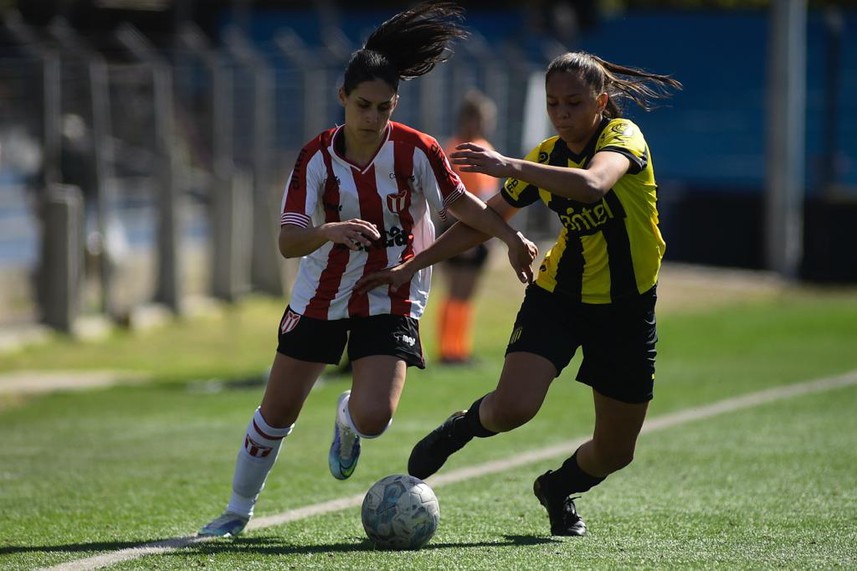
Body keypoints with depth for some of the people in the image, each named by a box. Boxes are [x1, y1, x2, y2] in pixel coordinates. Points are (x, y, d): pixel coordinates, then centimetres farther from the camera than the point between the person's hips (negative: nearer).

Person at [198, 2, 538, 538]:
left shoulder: (415, 150, -15)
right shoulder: (317, 157, -13)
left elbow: (459, 201, -1)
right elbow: (288, 241, -21)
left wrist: (512, 237, -11)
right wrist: (331, 231, -40)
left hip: (391, 301, -1)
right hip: (322, 296, 1)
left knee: (373, 418, -18)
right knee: (277, 413, 6)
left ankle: (348, 421, 21)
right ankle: (238, 511, 26)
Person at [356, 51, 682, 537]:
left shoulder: (622, 136, -15)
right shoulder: (545, 157, -2)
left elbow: (592, 185, -40)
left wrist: (509, 166, -47)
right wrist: (411, 267, 7)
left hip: (627, 308, -2)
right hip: (558, 295, 2)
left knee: (615, 453, 6)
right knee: (513, 407, -24)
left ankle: (557, 488, 39)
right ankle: (461, 428, 10)